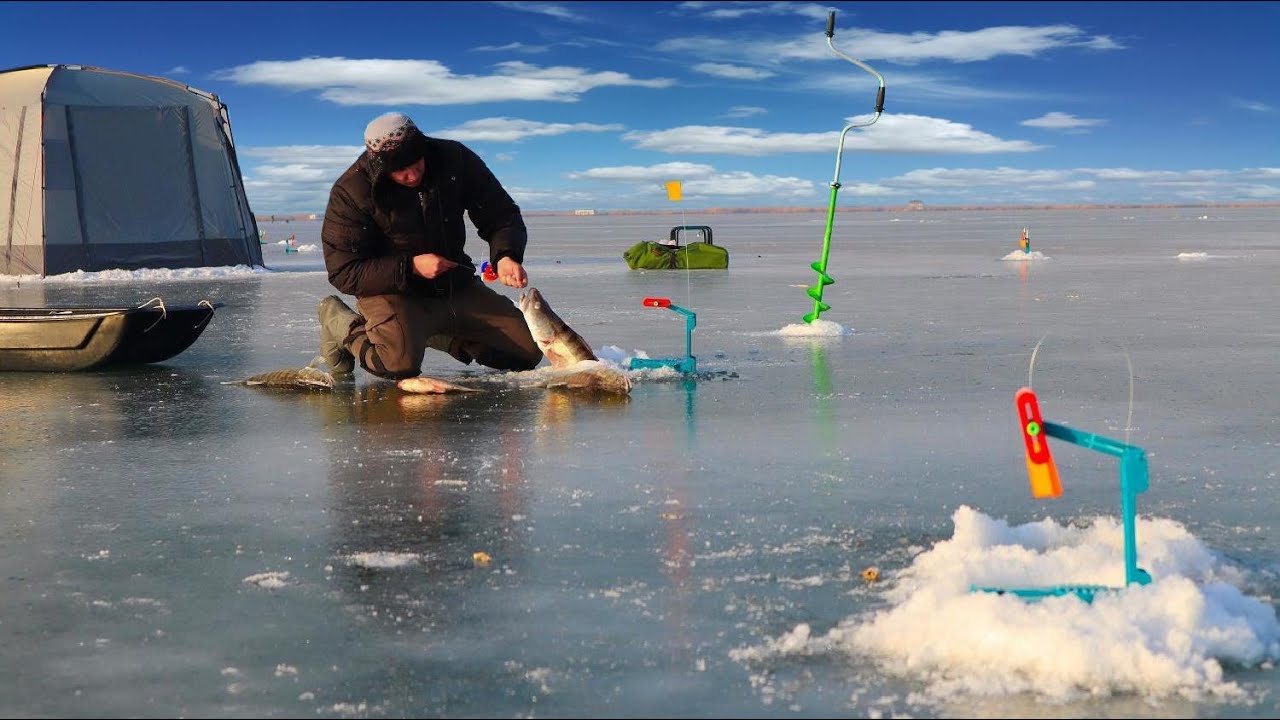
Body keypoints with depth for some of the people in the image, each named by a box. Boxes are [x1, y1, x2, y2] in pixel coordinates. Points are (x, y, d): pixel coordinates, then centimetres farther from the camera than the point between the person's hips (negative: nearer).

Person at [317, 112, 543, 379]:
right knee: (400, 362, -35)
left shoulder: (455, 159, -8)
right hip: (391, 292, -5)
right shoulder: (351, 191, -17)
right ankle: (343, 324, -1)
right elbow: (344, 272, -16)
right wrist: (411, 267, -25)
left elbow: (501, 215, -1)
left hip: (456, 287, 5)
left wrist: (506, 256, -23)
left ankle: (436, 334, 20)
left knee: (527, 351, 0)